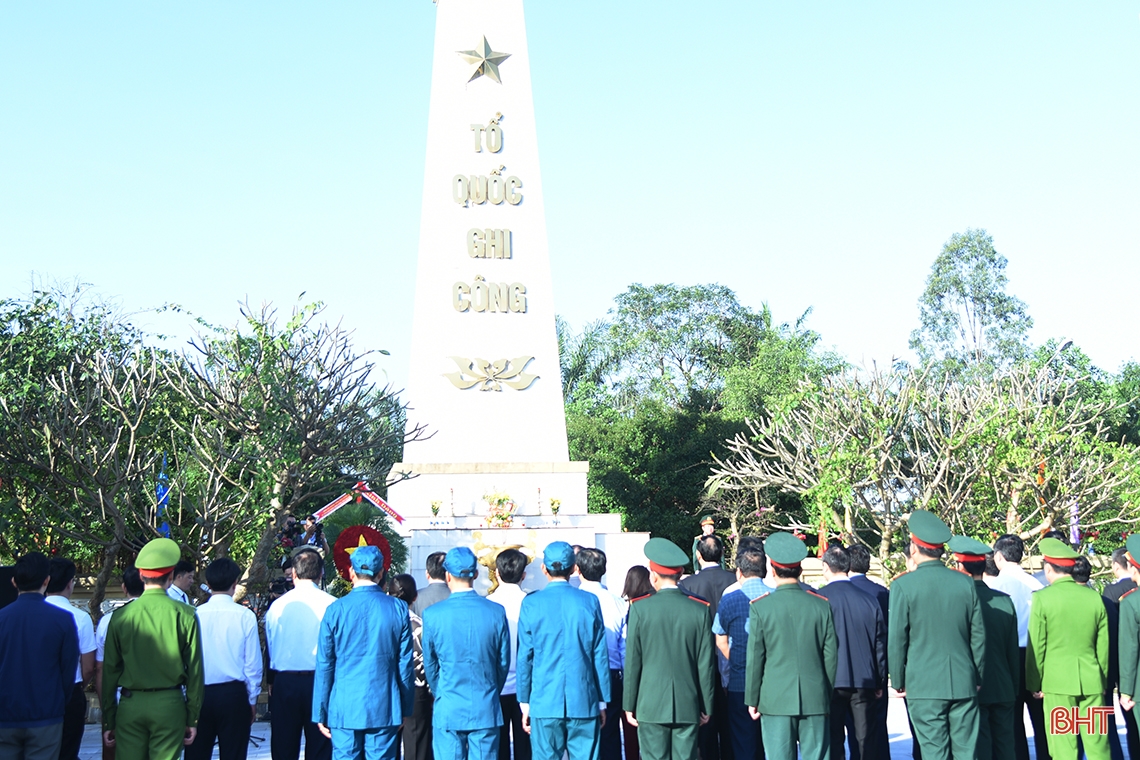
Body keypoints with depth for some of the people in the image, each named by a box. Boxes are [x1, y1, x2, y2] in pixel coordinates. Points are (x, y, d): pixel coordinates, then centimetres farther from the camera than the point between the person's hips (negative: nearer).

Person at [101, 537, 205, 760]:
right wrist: (192, 718, 7)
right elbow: (195, 669, -2)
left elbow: (110, 672, 4)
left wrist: (108, 722, 12)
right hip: (170, 705, -1)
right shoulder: (185, 615, -4)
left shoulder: (121, 616, 0)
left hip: (130, 705, 1)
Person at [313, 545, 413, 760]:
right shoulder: (398, 609, -2)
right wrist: (405, 709, 13)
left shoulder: (335, 610, -4)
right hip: (384, 709, 1)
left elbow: (324, 665, 0)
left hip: (344, 709, -1)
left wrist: (320, 713, 9)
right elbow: (405, 663, 3)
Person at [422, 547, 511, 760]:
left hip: (448, 712, -1)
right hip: (486, 711, 1)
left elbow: (430, 666, 3)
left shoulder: (433, 614, -8)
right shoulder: (496, 612, -6)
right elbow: (503, 663, 3)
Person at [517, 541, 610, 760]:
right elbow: (600, 656, 4)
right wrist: (602, 701, 11)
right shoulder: (589, 602, 1)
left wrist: (524, 702, 8)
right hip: (584, 702, 1)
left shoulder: (531, 603, -2)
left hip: (544, 703, -1)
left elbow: (525, 657, 1)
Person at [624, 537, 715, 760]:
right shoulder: (700, 609, -1)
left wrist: (629, 705, 5)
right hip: (688, 707, 2)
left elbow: (632, 661, -3)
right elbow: (706, 664, 2)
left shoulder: (640, 608, -6)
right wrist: (706, 707, 10)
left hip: (651, 707, -2)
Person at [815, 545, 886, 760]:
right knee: (867, 742, 9)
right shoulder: (869, 600, 2)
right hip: (865, 681, 3)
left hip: (830, 681, -3)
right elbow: (880, 644, 6)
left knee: (833, 743, 5)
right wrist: (880, 683, 14)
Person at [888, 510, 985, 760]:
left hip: (924, 686, -3)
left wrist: (898, 682, 6)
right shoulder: (965, 583, 2)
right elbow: (978, 635, 8)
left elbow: (896, 640, -5)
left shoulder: (903, 585, -7)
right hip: (964, 684, 3)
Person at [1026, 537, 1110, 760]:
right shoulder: (1094, 596, 2)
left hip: (1058, 681, -3)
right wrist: (1103, 680, 19)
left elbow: (1037, 647, -5)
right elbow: (1103, 645, 8)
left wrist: (1035, 684, 4)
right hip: (1091, 680, 3)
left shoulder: (1043, 598, -8)